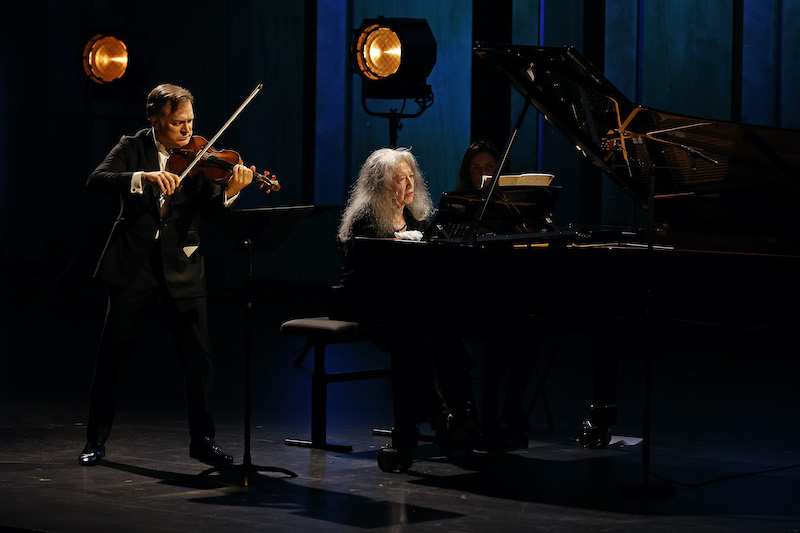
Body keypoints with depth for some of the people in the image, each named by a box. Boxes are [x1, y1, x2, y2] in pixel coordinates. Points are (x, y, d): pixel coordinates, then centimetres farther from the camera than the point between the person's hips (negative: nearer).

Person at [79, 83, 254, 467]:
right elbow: (96, 183, -16)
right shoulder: (133, 148, 1)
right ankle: (96, 441, 16)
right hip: (133, 266, -1)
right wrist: (143, 177, -31)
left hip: (181, 268, 1)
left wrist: (230, 192, -28)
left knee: (199, 357, -2)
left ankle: (202, 440, 12)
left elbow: (210, 215, -7)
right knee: (111, 356, 3)